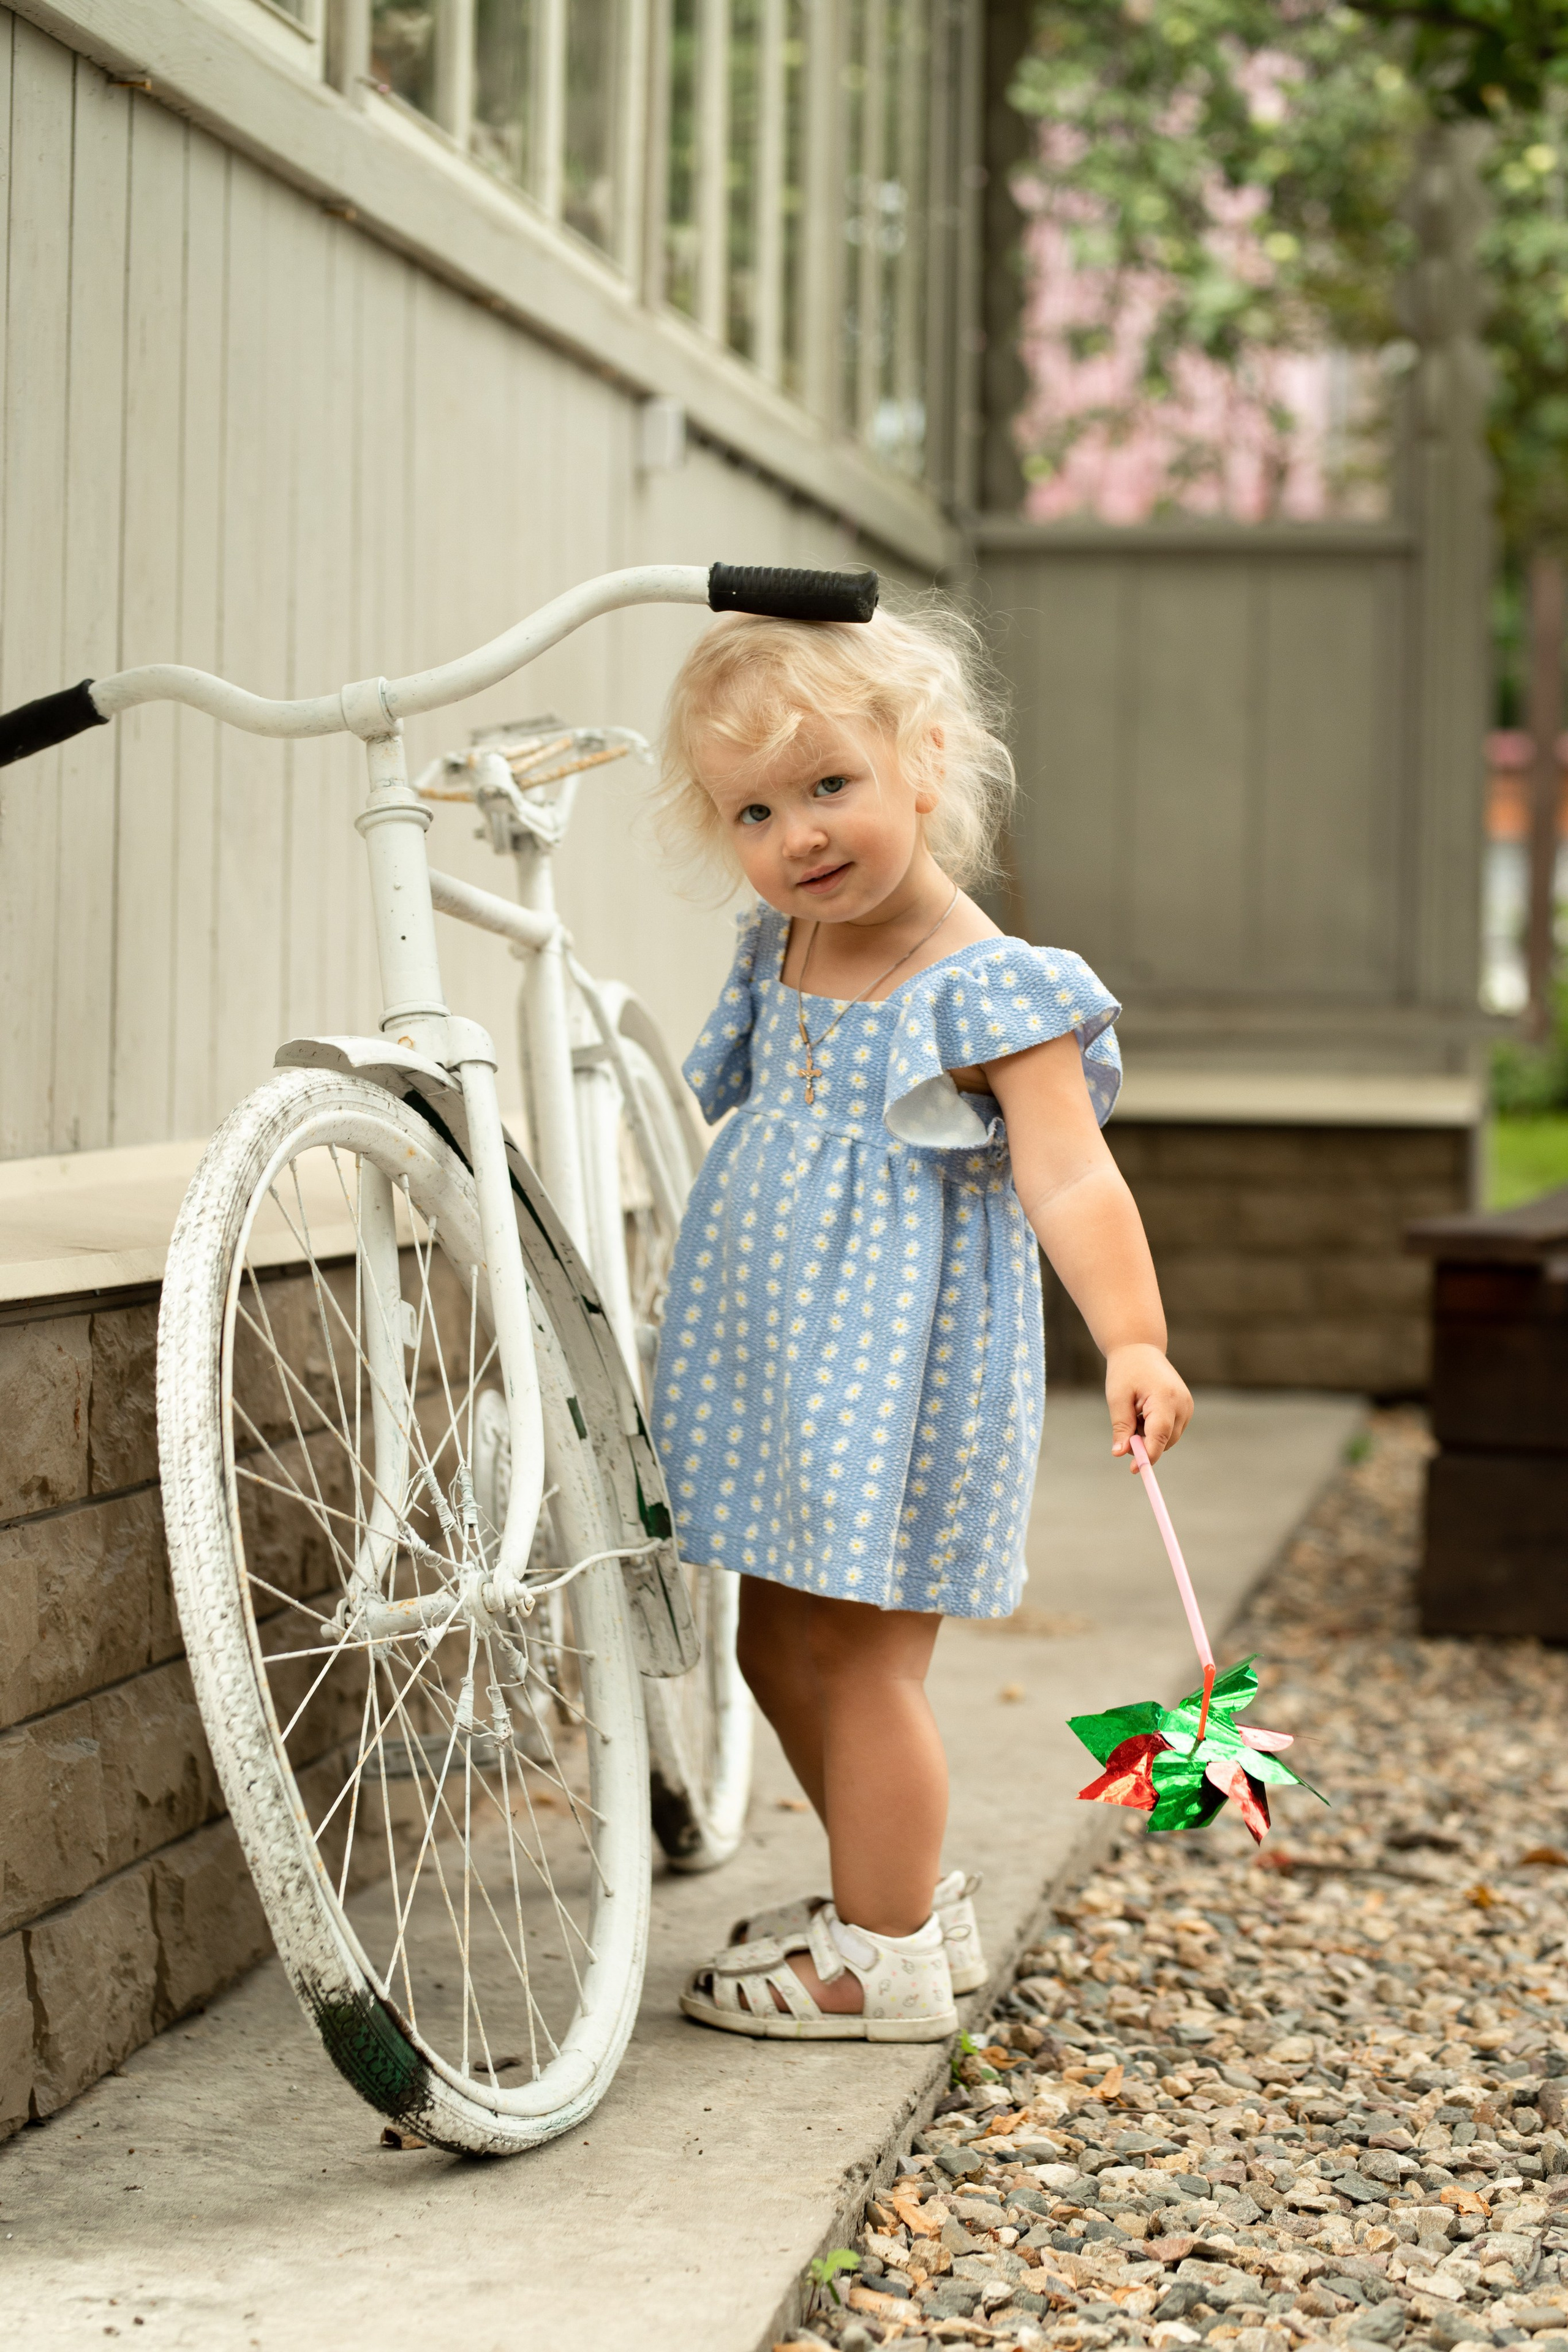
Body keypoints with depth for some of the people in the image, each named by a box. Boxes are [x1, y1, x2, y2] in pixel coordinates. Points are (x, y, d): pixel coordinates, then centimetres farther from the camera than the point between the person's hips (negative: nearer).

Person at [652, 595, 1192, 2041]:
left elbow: (1067, 1174, -26)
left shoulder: (984, 989, -17)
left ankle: (881, 1957, 11)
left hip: (894, 1364, -8)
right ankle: (914, 1895, 33)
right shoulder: (778, 958, 7)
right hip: (773, 1353, 8)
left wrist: (1134, 1341, -37)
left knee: (856, 1651, -3)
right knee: (781, 1651, 15)